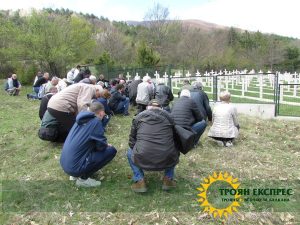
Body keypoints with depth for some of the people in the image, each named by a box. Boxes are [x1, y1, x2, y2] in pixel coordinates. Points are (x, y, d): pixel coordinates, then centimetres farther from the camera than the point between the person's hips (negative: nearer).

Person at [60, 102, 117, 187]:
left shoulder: (82, 119, 9)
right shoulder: (96, 122, -14)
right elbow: (101, 146, -8)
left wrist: (104, 144, 24)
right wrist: (107, 145, 14)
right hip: (75, 166, -8)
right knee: (111, 150, -5)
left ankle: (75, 174, 17)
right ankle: (83, 179, 0)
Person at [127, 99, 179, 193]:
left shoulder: (139, 117, 13)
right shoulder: (169, 116, 14)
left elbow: (132, 140, 19)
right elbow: (175, 139, 22)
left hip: (143, 160, -1)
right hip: (167, 161, 1)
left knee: (130, 152, 31)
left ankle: (139, 181, 15)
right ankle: (168, 179, 21)